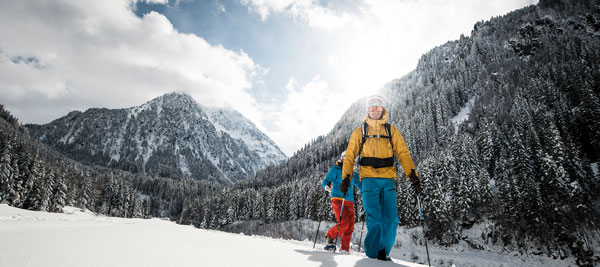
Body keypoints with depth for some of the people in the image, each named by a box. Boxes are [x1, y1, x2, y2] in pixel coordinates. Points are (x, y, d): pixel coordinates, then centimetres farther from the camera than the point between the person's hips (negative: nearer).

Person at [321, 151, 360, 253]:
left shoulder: (353, 174, 16)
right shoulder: (335, 169, 2)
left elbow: (360, 185, 26)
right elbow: (325, 182, -1)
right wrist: (327, 187, -23)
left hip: (349, 201, 5)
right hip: (337, 199, -5)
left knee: (350, 226, -2)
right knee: (343, 223, -18)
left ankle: (344, 249, 10)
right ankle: (330, 238, 6)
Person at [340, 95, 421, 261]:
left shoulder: (391, 130, 14)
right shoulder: (359, 132, 12)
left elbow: (403, 153, 7)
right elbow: (350, 156, 9)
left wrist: (413, 176, -4)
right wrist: (346, 177, 0)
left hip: (388, 179, 2)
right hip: (369, 179, -1)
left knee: (391, 219, -3)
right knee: (374, 219, -10)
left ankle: (384, 252, 15)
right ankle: (373, 253, 6)